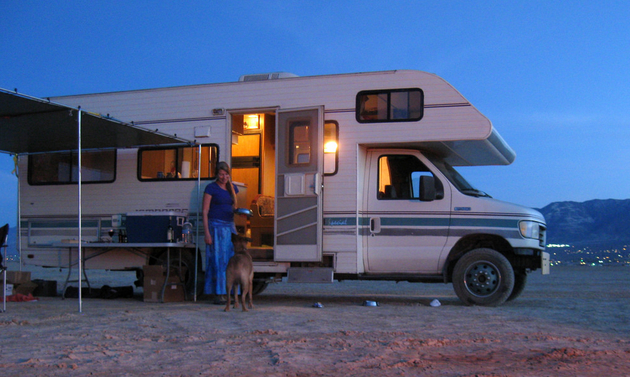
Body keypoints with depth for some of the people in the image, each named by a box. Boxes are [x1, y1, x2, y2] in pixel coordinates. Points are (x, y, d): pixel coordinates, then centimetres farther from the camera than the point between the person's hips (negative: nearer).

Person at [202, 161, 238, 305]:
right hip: (216, 226, -6)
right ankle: (218, 295, -3)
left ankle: (227, 294, 7)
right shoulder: (211, 188, -3)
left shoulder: (232, 187, 14)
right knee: (217, 260, -6)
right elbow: (205, 211, -7)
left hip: (230, 226, 6)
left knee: (231, 259, 2)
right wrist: (207, 233, -13)